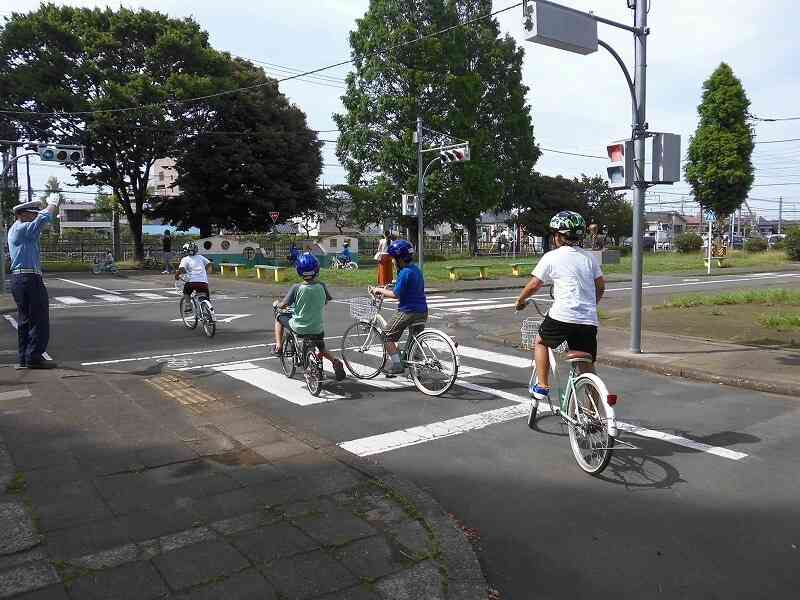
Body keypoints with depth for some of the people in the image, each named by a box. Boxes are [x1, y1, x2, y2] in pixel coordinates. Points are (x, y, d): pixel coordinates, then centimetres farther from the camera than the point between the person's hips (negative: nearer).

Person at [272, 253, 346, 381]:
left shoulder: (297, 288, -17)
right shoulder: (321, 286, -9)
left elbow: (283, 305, -10)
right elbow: (328, 300, 10)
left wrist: (276, 304, 12)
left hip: (299, 328, -2)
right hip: (318, 328, 3)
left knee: (279, 318, 26)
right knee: (321, 348, 29)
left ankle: (278, 347, 23)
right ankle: (335, 361, 2)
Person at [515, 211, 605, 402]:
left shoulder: (551, 257, 0)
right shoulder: (589, 257, 14)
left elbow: (534, 285, 2)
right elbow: (601, 287, 16)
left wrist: (521, 300, 19)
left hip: (562, 316, -4)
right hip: (589, 321, 4)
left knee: (541, 343, 23)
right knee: (587, 366, 10)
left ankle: (542, 387, 18)